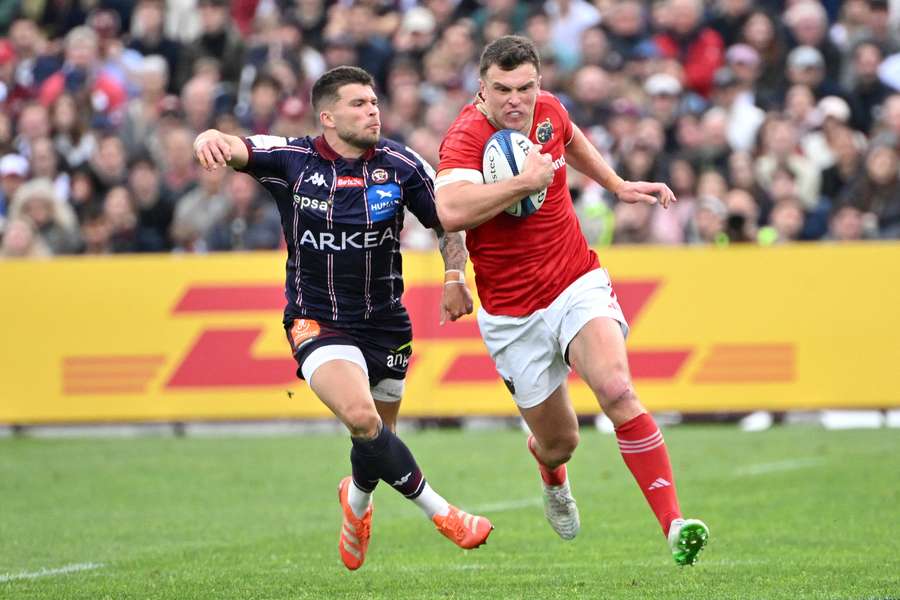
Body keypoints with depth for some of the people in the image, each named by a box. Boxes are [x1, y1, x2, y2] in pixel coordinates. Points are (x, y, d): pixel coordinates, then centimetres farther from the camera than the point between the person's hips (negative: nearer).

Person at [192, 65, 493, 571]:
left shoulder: (402, 165, -6)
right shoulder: (291, 160, -9)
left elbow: (447, 221, 6)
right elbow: (231, 149, -19)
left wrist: (455, 276, -9)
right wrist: (210, 138, -43)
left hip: (386, 323, 3)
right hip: (317, 321, -3)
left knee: (377, 440, 12)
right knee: (361, 416, -27)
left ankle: (358, 499, 47)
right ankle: (440, 512, -14)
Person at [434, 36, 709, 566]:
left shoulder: (548, 110, -2)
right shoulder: (466, 138, -21)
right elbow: (451, 211, -42)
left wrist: (618, 185, 25)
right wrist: (525, 180, -37)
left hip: (578, 285, 2)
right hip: (513, 317, -2)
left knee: (618, 391, -24)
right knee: (559, 442, 10)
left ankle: (674, 525, -27)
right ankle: (553, 479, 51)